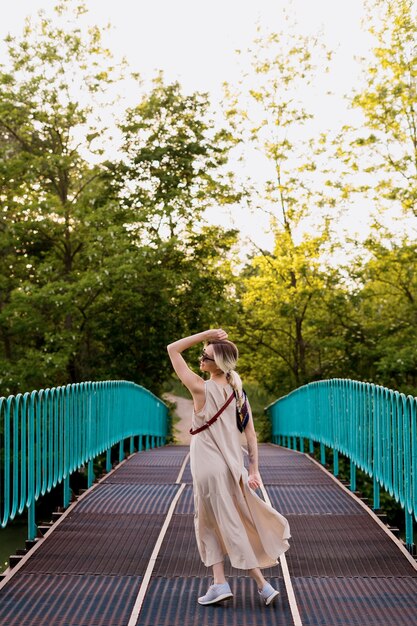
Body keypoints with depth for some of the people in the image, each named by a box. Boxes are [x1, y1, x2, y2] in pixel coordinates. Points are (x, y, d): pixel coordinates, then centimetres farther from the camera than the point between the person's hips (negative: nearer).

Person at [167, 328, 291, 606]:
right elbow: (251, 434, 1)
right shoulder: (238, 391, 3)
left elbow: (172, 349, -9)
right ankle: (220, 583, 13)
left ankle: (264, 586, 9)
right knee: (212, 523, 18)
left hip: (208, 466, -6)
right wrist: (254, 469, 4)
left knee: (231, 527, 4)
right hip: (233, 465, 6)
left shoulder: (202, 389, -14)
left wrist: (204, 334, -11)